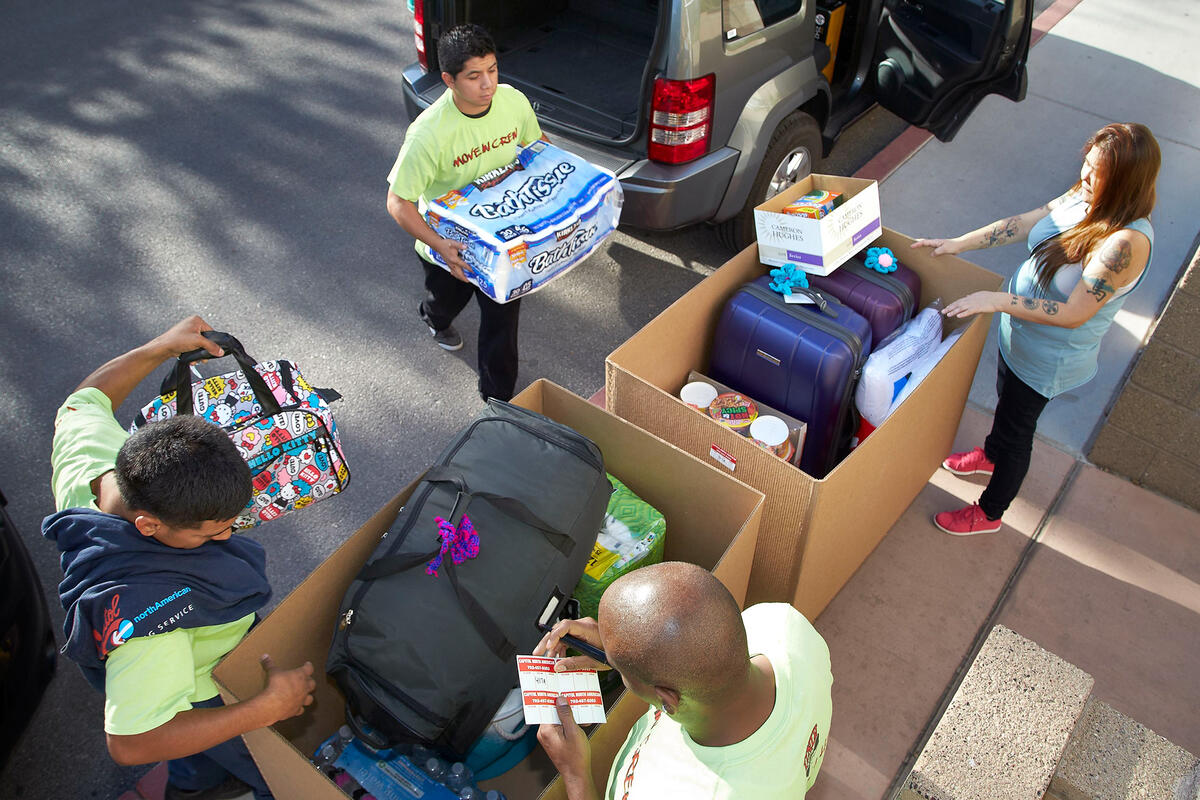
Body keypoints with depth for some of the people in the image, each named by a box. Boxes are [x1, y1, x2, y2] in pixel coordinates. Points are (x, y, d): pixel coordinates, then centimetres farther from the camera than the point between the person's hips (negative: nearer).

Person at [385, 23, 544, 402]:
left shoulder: (513, 101, -18)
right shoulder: (428, 133, -34)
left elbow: (536, 146, 4)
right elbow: (398, 202, -26)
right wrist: (440, 245, -39)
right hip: (447, 244, -2)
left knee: (503, 315, 9)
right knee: (448, 298, 27)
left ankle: (498, 398, 31)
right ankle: (434, 317, 68)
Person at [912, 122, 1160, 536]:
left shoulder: (1126, 242, -35)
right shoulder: (1084, 198, -12)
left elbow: (1072, 314, -33)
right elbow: (1026, 222, 1)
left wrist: (997, 300, -35)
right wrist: (958, 243, -1)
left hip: (1048, 358, -8)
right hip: (1018, 330, 8)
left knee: (1016, 428, 12)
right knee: (1006, 398, 32)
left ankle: (988, 513, 37)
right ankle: (991, 455, 63)